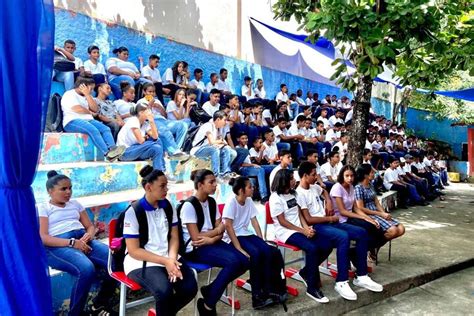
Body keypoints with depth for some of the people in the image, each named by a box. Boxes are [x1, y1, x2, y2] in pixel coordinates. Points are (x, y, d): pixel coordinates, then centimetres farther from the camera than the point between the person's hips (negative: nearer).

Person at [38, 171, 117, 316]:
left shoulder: (75, 204, 24)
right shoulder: (43, 208, 8)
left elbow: (90, 225, 21)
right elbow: (43, 238, -5)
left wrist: (89, 235, -6)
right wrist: (72, 242, -18)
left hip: (83, 240, 5)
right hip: (58, 246, -5)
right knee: (86, 269, -36)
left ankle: (100, 304, -1)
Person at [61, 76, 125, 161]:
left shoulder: (86, 96, 23)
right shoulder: (69, 94, 2)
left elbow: (95, 109, 8)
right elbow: (78, 109, -13)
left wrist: (87, 95, 2)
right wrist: (90, 113, 4)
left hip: (88, 120, 7)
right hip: (72, 122, -7)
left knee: (106, 129, -20)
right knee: (93, 130, -34)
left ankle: (112, 149, -42)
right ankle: (107, 153, -44)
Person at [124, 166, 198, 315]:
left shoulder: (168, 207, 4)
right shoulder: (133, 211, -12)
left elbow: (174, 237, 6)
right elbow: (134, 250, -14)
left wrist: (172, 258, -15)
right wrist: (165, 261, -21)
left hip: (168, 258, 5)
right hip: (141, 262, -5)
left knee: (190, 288, -16)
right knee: (164, 291, -31)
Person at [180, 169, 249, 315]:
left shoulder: (212, 202, 8)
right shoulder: (189, 205, -15)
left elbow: (220, 231, 6)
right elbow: (196, 237, -17)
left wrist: (212, 239, -17)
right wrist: (217, 231, -4)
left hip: (213, 243, 7)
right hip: (195, 249, -7)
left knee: (244, 262, -12)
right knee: (233, 261, -27)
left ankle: (210, 289, 6)